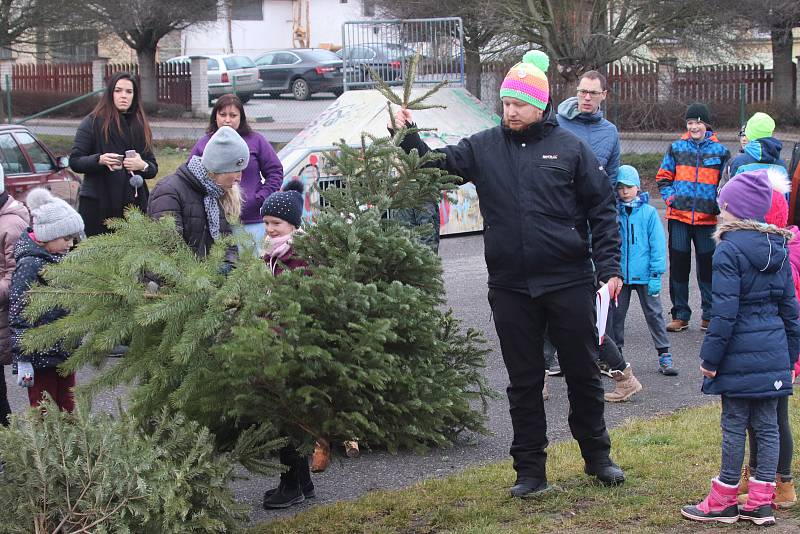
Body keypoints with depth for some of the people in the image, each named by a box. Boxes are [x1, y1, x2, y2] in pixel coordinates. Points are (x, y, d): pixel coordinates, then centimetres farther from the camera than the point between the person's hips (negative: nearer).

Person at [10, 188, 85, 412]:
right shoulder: (30, 265, -19)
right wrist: (23, 360, -20)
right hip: (41, 356, -8)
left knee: (67, 410, 15)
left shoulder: (59, 258, 7)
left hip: (65, 352, 8)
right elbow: (18, 314, -19)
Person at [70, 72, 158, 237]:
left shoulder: (140, 126, 14)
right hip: (97, 203, -3)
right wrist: (100, 160, -21)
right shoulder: (93, 122, 2)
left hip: (133, 203, 3)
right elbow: (74, 161, -3)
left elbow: (153, 168, 13)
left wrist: (143, 166, -10)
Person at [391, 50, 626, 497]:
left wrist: (610, 267, -6)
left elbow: (602, 209, 0)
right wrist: (409, 137, -13)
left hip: (569, 282, -2)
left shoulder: (570, 148, -1)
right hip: (510, 287, 2)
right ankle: (530, 470, 17)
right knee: (524, 380, 8)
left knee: (583, 372, 9)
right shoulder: (484, 147, 5)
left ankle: (597, 456, 27)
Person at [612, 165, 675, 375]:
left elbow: (658, 244, -3)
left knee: (654, 313, 3)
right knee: (616, 314, 10)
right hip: (619, 275, 2)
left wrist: (656, 275, -7)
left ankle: (664, 355, 8)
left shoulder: (649, 212, -4)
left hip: (644, 275, -2)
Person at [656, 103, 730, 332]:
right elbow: (663, 177, 12)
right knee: (679, 265, 3)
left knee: (707, 266, 4)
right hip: (679, 218, 1)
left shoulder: (720, 151, 4)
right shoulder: (676, 148, 6)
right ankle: (680, 315, 11)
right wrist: (670, 198, -2)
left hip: (707, 219, -1)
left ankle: (710, 314, 15)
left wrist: (719, 205, -2)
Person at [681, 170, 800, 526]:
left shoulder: (729, 251, -13)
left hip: (739, 353, -6)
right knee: (767, 424, 9)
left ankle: (724, 501, 10)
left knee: (734, 425, 1)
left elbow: (725, 312, -16)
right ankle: (761, 502, 12)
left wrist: (711, 355, -9)